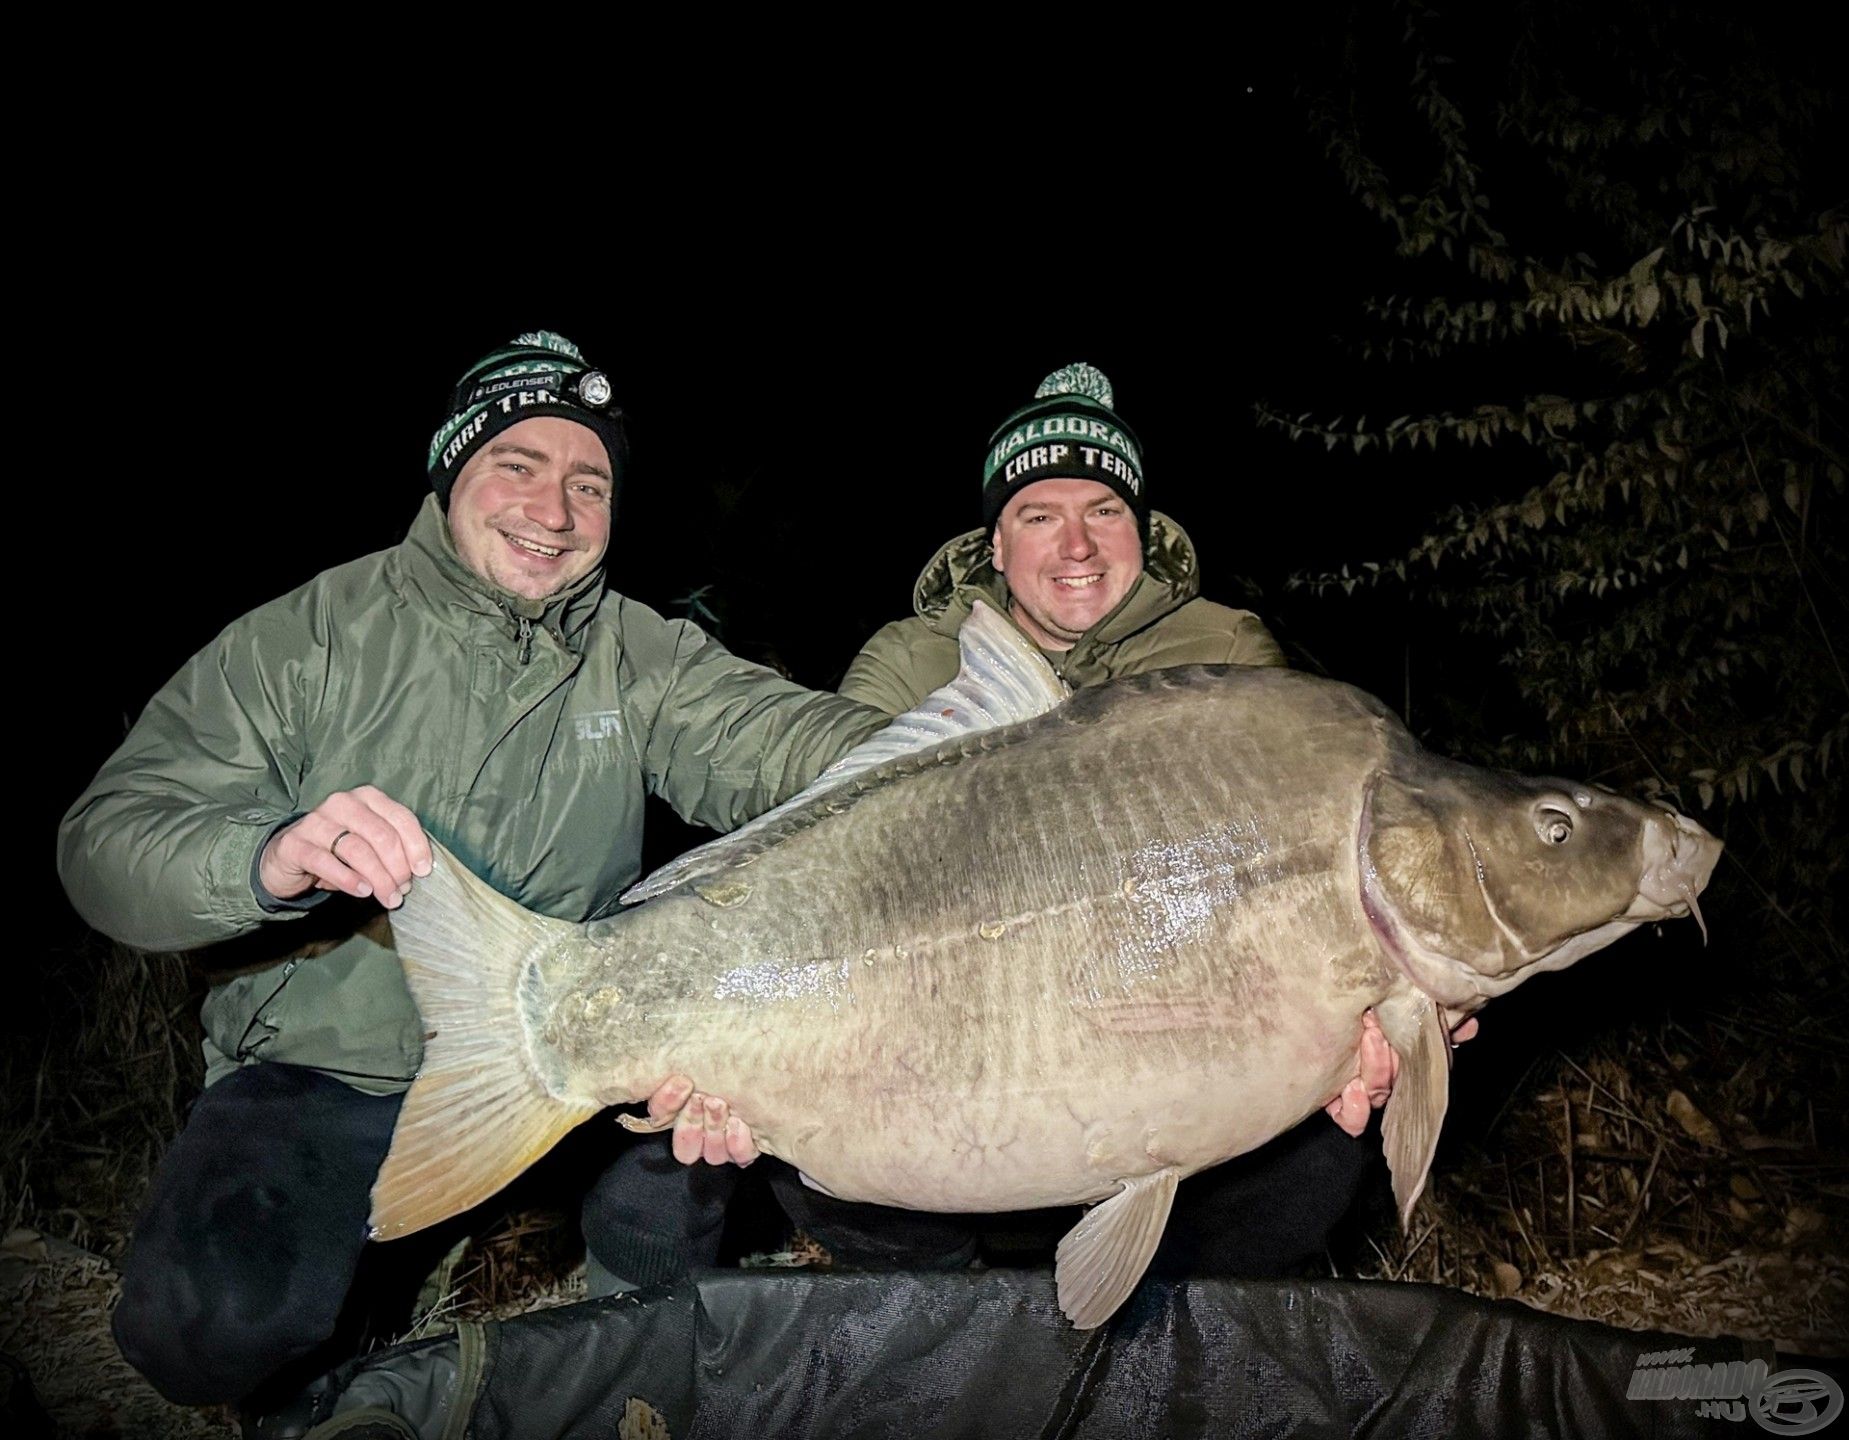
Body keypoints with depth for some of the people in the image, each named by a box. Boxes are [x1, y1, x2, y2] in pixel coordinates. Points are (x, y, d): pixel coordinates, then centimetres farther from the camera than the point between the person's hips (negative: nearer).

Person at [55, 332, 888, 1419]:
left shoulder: (639, 654, 0)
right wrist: (269, 858, -38)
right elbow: (104, 841, -14)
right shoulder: (312, 637, -7)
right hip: (327, 1074, -2)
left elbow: (776, 733, -18)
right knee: (212, 1325, -26)